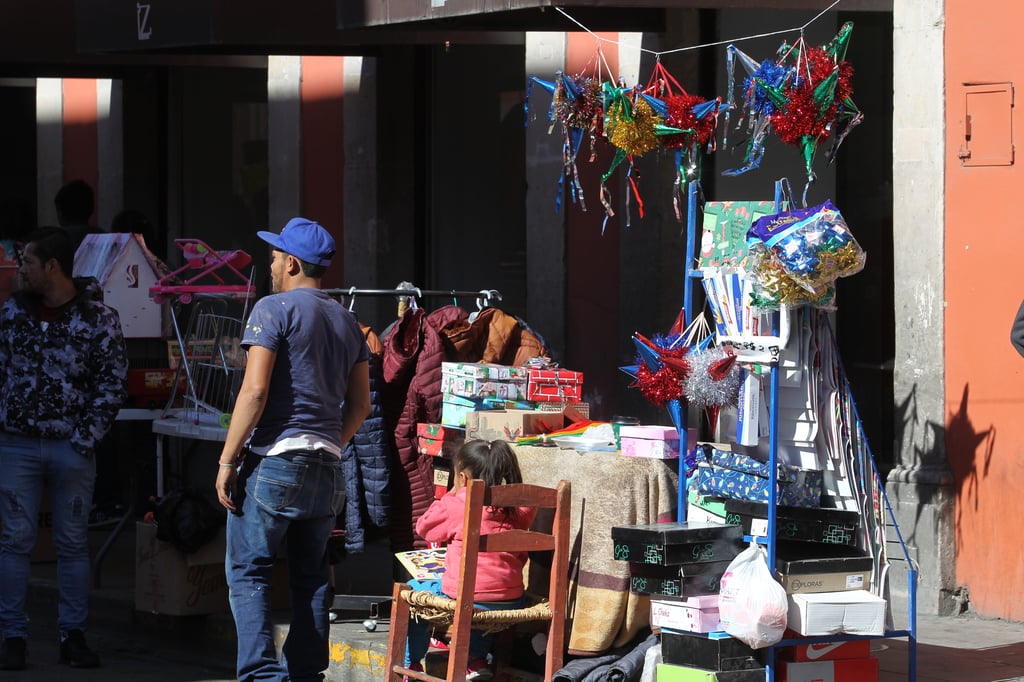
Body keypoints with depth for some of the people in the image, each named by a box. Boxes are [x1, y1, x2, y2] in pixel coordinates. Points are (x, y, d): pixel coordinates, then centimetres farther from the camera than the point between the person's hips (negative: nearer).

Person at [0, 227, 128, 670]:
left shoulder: (98, 317, -5)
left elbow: (112, 383, -4)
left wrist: (86, 439, -8)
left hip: (72, 448, -2)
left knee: (73, 543, 6)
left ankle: (73, 636, 13)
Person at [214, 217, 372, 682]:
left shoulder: (274, 308, -5)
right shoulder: (347, 322, 16)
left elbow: (255, 389, -14)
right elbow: (360, 405, 16)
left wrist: (228, 460, -11)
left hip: (274, 458, -7)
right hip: (326, 468, 7)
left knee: (248, 570, -4)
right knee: (311, 575, 11)